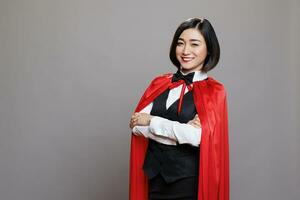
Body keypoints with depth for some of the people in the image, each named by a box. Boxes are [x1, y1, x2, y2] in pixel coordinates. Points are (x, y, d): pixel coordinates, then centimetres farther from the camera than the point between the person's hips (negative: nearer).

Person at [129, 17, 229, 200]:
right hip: (154, 175, 4)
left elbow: (201, 136, -19)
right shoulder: (159, 84, 6)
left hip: (189, 179, -4)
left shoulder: (214, 91, -6)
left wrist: (151, 121, -12)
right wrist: (182, 132, -18)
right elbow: (137, 125, -5)